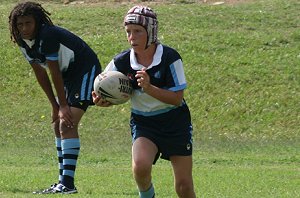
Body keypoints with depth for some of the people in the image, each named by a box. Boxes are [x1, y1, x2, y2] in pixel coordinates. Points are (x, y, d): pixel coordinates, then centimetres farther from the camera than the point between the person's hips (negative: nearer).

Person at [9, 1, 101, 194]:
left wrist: (63, 106, -19)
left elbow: (55, 73, -23)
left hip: (86, 69, -10)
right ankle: (63, 180, 18)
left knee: (67, 124, -20)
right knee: (58, 125, 11)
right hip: (69, 75, 10)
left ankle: (68, 183, -26)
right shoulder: (24, 42, -1)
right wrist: (55, 106, 4)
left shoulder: (48, 36, -28)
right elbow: (40, 73, 5)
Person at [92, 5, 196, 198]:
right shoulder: (121, 62, -10)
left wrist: (149, 88, -33)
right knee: (140, 166, -28)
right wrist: (101, 101, -21)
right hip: (143, 123, 1)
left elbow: (177, 98, -20)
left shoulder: (170, 57, -18)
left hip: (175, 123, -1)